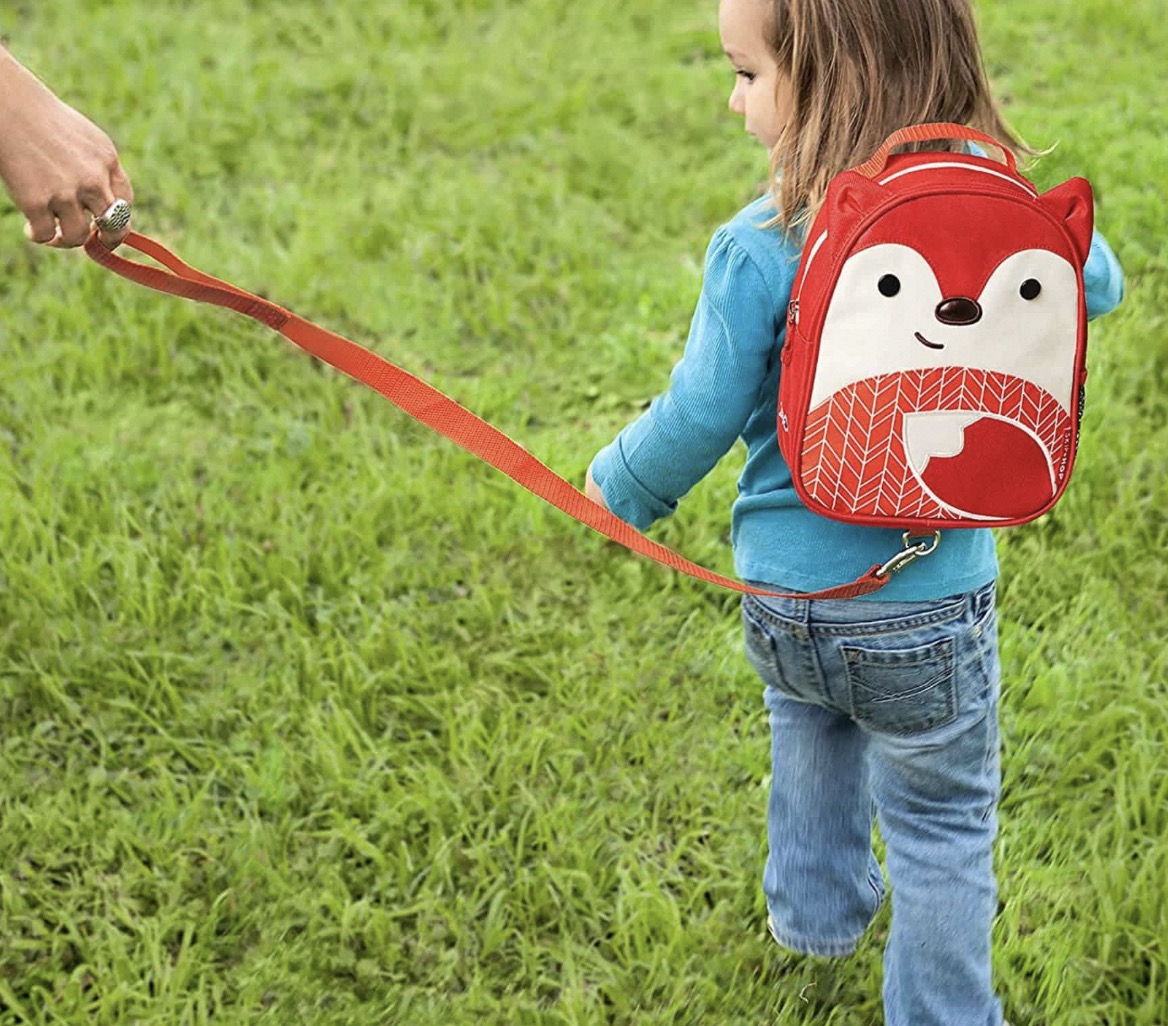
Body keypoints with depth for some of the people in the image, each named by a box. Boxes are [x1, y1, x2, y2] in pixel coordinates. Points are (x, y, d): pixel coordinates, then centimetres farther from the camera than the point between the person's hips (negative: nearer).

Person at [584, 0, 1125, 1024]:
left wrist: (619, 489, 7)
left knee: (810, 718, 33)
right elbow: (1098, 283, 9)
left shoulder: (757, 251, -21)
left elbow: (700, 417, -13)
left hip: (788, 604, 0)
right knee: (942, 822, 18)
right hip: (934, 611, 0)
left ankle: (818, 906, 46)